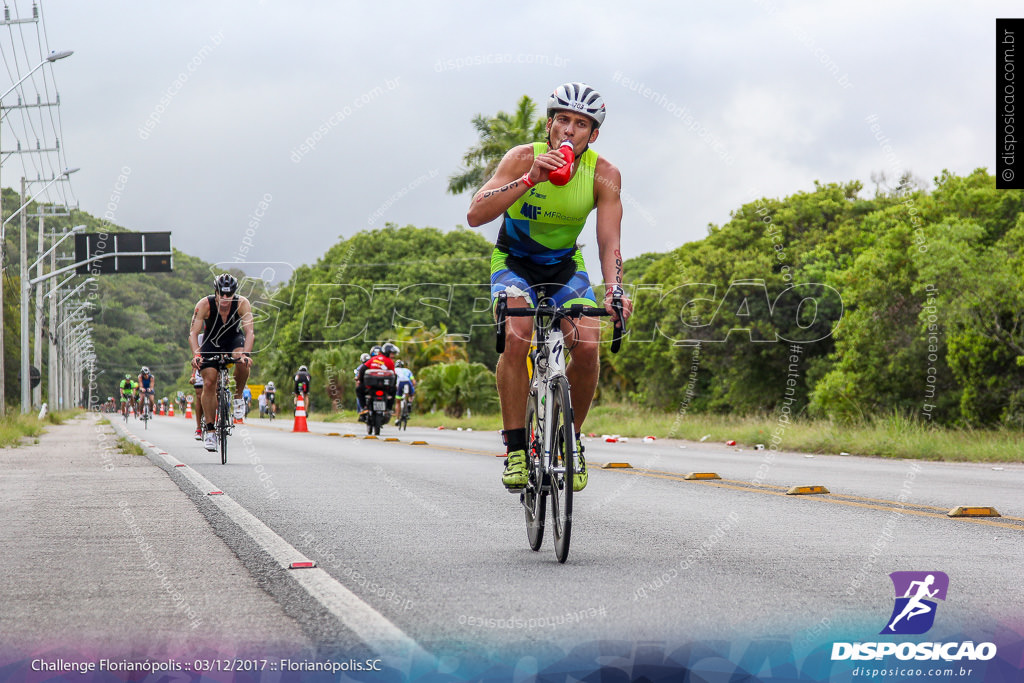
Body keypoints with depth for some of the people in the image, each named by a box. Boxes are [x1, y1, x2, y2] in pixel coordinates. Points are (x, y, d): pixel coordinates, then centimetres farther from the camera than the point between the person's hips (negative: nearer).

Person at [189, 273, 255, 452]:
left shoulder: (242, 304, -26)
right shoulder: (204, 305, -27)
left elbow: (249, 332, -33)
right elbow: (193, 333, -31)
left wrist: (246, 353, -50)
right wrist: (196, 354, -48)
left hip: (234, 339, 0)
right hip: (211, 341, 0)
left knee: (242, 362, -34)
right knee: (208, 383, -14)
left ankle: (238, 397, -7)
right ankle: (210, 430, -5)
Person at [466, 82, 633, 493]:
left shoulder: (604, 174, -17)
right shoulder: (524, 158, -22)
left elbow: (609, 243, -24)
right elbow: (475, 214, -34)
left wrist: (614, 290, -43)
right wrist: (529, 180, -46)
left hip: (565, 265, 2)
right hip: (514, 262, -2)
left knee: (587, 347, -20)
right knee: (517, 336, -29)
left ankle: (571, 441, 3)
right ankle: (515, 449, -21)